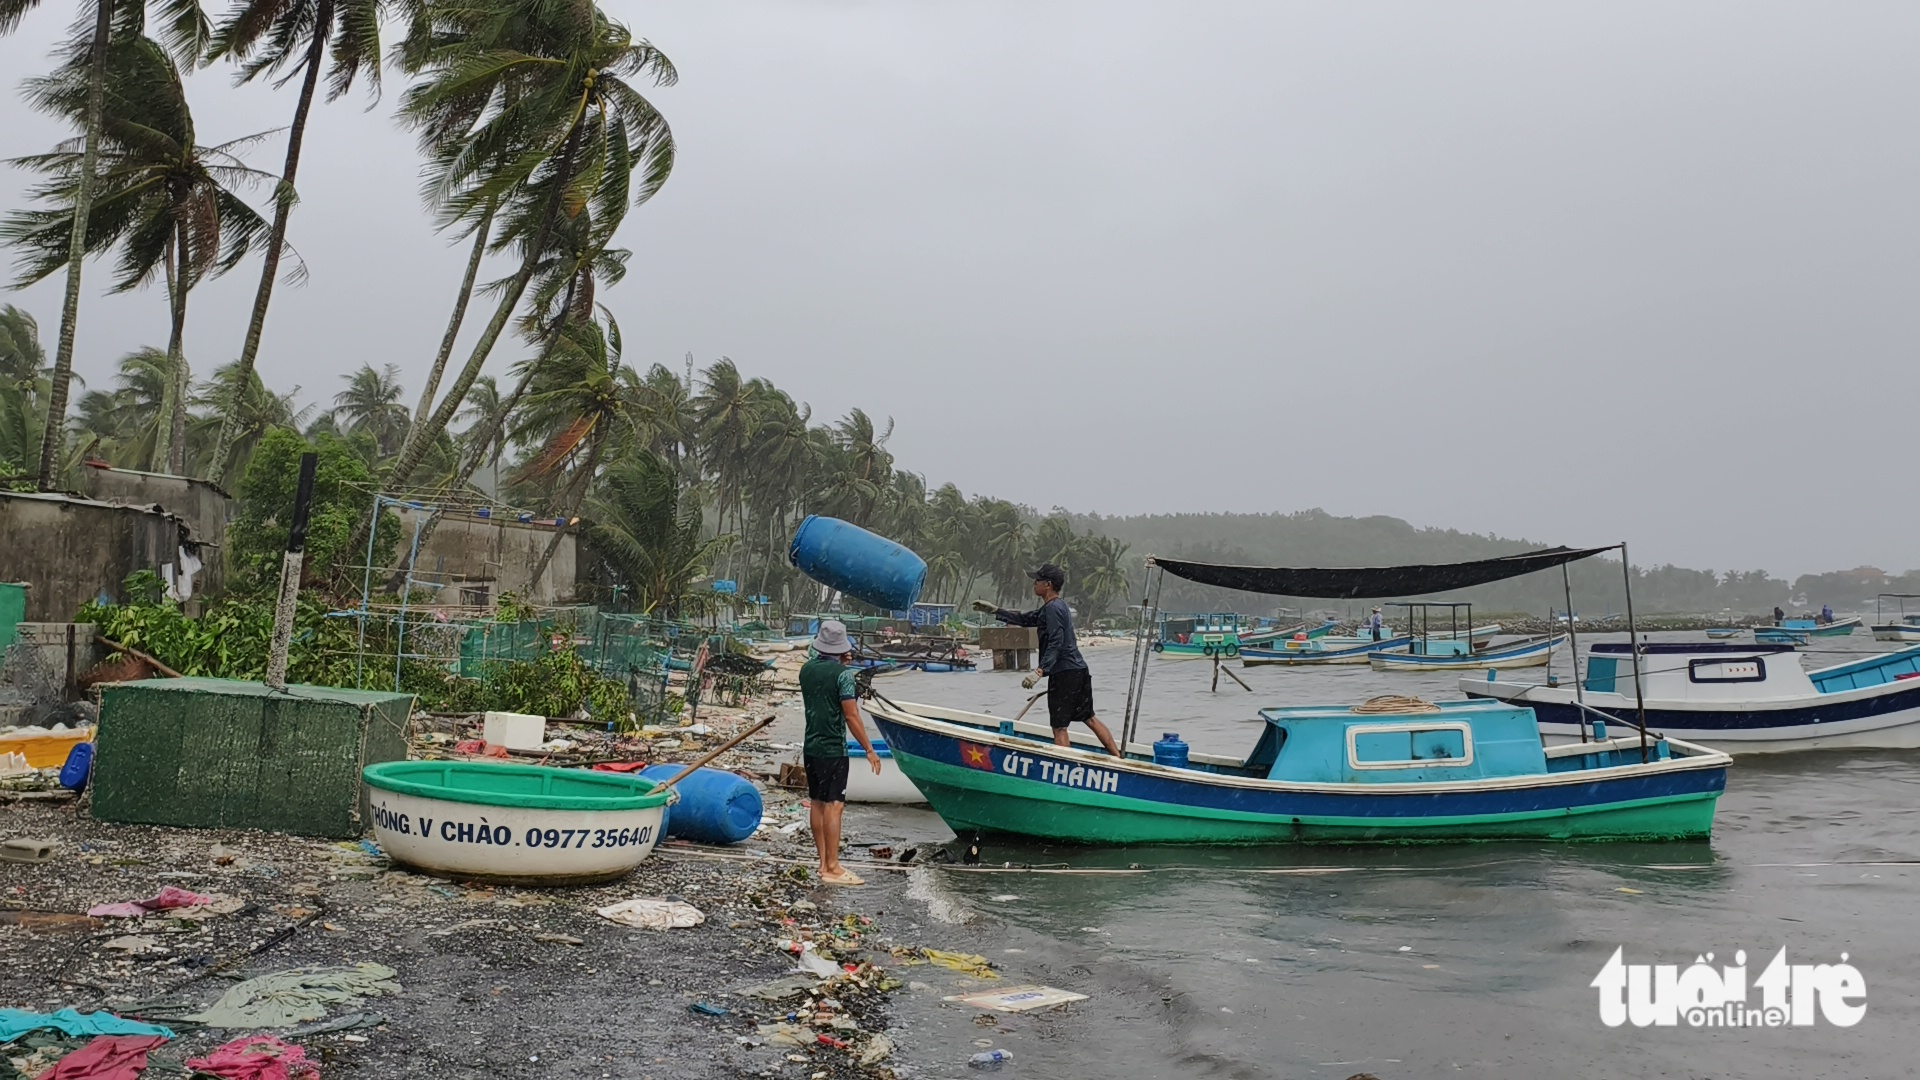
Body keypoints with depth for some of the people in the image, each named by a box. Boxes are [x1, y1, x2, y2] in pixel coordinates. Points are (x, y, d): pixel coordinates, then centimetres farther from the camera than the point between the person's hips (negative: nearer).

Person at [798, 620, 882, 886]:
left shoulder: (806, 669, 6)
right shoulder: (843, 674, -14)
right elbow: (851, 716, -17)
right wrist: (869, 750, -11)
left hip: (811, 746, 7)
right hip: (833, 749, -7)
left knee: (816, 804, 11)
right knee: (833, 806, -6)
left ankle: (824, 863, 19)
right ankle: (832, 868, -5)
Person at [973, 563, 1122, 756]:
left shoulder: (1053, 608, -12)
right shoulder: (1054, 606, 19)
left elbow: (1056, 643, -22)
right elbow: (1025, 619, 26)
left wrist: (1041, 671, -30)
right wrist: (994, 611, 27)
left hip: (1063, 673, -10)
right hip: (1079, 670, 10)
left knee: (1059, 727, -4)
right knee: (1089, 718, 15)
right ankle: (1119, 759, 15)